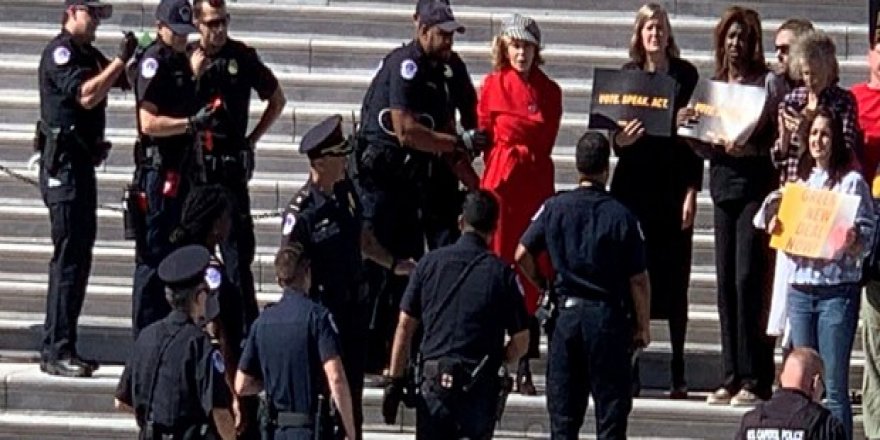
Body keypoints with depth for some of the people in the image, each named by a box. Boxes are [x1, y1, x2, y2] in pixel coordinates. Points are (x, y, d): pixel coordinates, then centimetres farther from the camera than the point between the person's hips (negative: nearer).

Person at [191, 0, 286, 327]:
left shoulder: (242, 57, 2)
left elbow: (277, 99, 14)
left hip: (231, 165, -1)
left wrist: (253, 138, 7)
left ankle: (246, 322, -5)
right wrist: (192, 75, -13)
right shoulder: (186, 59, 3)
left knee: (237, 245, -4)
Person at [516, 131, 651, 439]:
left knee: (564, 405, 9)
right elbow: (638, 279, -7)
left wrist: (543, 285, 20)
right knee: (611, 404, 3)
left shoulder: (555, 207, -2)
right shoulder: (620, 215, -9)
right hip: (608, 316, -2)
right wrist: (643, 326, 3)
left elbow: (522, 255, 1)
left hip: (567, 313, 2)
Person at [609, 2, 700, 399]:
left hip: (674, 184, -1)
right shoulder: (627, 74, 6)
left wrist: (692, 191, -4)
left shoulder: (686, 75, 3)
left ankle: (679, 373, 5)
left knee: (675, 276, 1)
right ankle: (628, 370, 1)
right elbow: (615, 138, 7)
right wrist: (621, 139, -17)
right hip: (634, 183, 1)